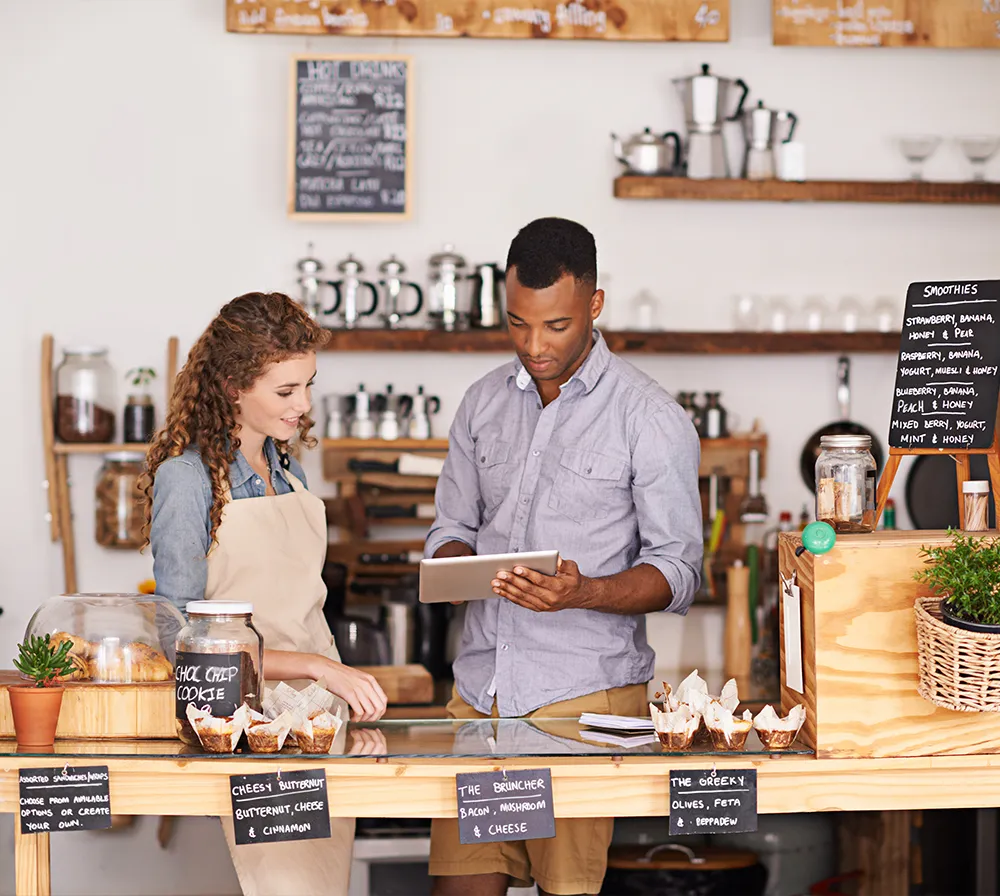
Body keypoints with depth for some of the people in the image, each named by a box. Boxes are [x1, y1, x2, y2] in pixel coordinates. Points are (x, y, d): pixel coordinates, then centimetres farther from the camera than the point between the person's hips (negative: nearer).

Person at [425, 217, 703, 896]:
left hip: (586, 694, -4)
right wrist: (454, 566, -5)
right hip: (481, 686, 4)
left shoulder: (651, 419, -4)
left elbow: (678, 572, -4)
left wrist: (585, 593, -22)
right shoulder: (485, 402, 12)